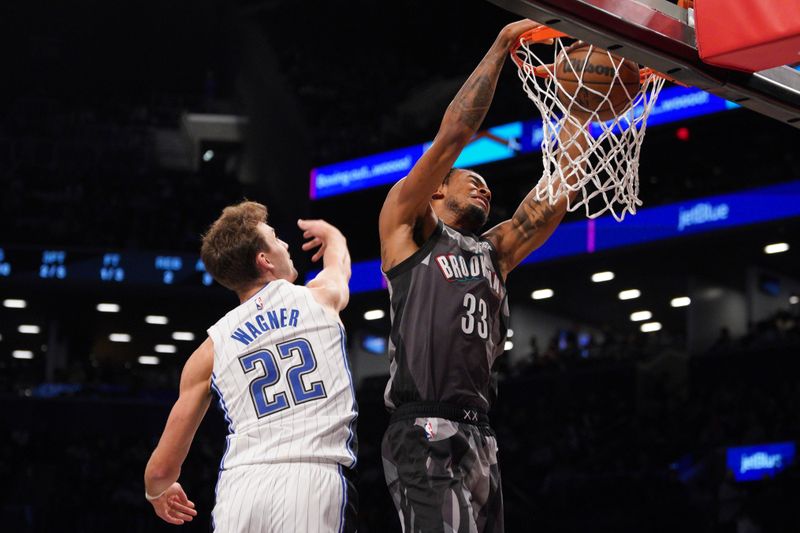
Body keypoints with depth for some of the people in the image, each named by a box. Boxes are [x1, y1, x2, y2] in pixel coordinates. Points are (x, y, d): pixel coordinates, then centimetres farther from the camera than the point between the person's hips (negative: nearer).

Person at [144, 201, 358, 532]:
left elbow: (163, 468, 16)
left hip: (241, 483, 2)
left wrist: (156, 492, 40)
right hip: (315, 480, -2)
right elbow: (340, 260, 45)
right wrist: (330, 233, 69)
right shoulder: (320, 297, 16)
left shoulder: (210, 349, 15)